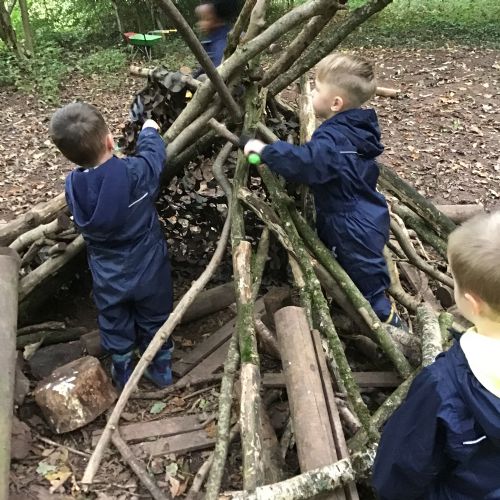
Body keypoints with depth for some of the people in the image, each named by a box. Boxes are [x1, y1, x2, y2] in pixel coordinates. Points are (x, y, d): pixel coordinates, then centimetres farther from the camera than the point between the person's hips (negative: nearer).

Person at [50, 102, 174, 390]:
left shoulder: (73, 186, -18)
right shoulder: (136, 172, -28)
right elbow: (155, 152, -6)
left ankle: (123, 376, 44)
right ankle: (161, 370, 43)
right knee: (154, 323, 23)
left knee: (115, 326, 25)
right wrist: (149, 131, 16)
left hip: (108, 278, 2)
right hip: (149, 271, -1)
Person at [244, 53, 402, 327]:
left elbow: (304, 163, -45)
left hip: (355, 230, -10)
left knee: (369, 287, 7)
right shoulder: (356, 129, 3)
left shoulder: (334, 140, -28)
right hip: (366, 219, 10)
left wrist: (266, 150, -36)